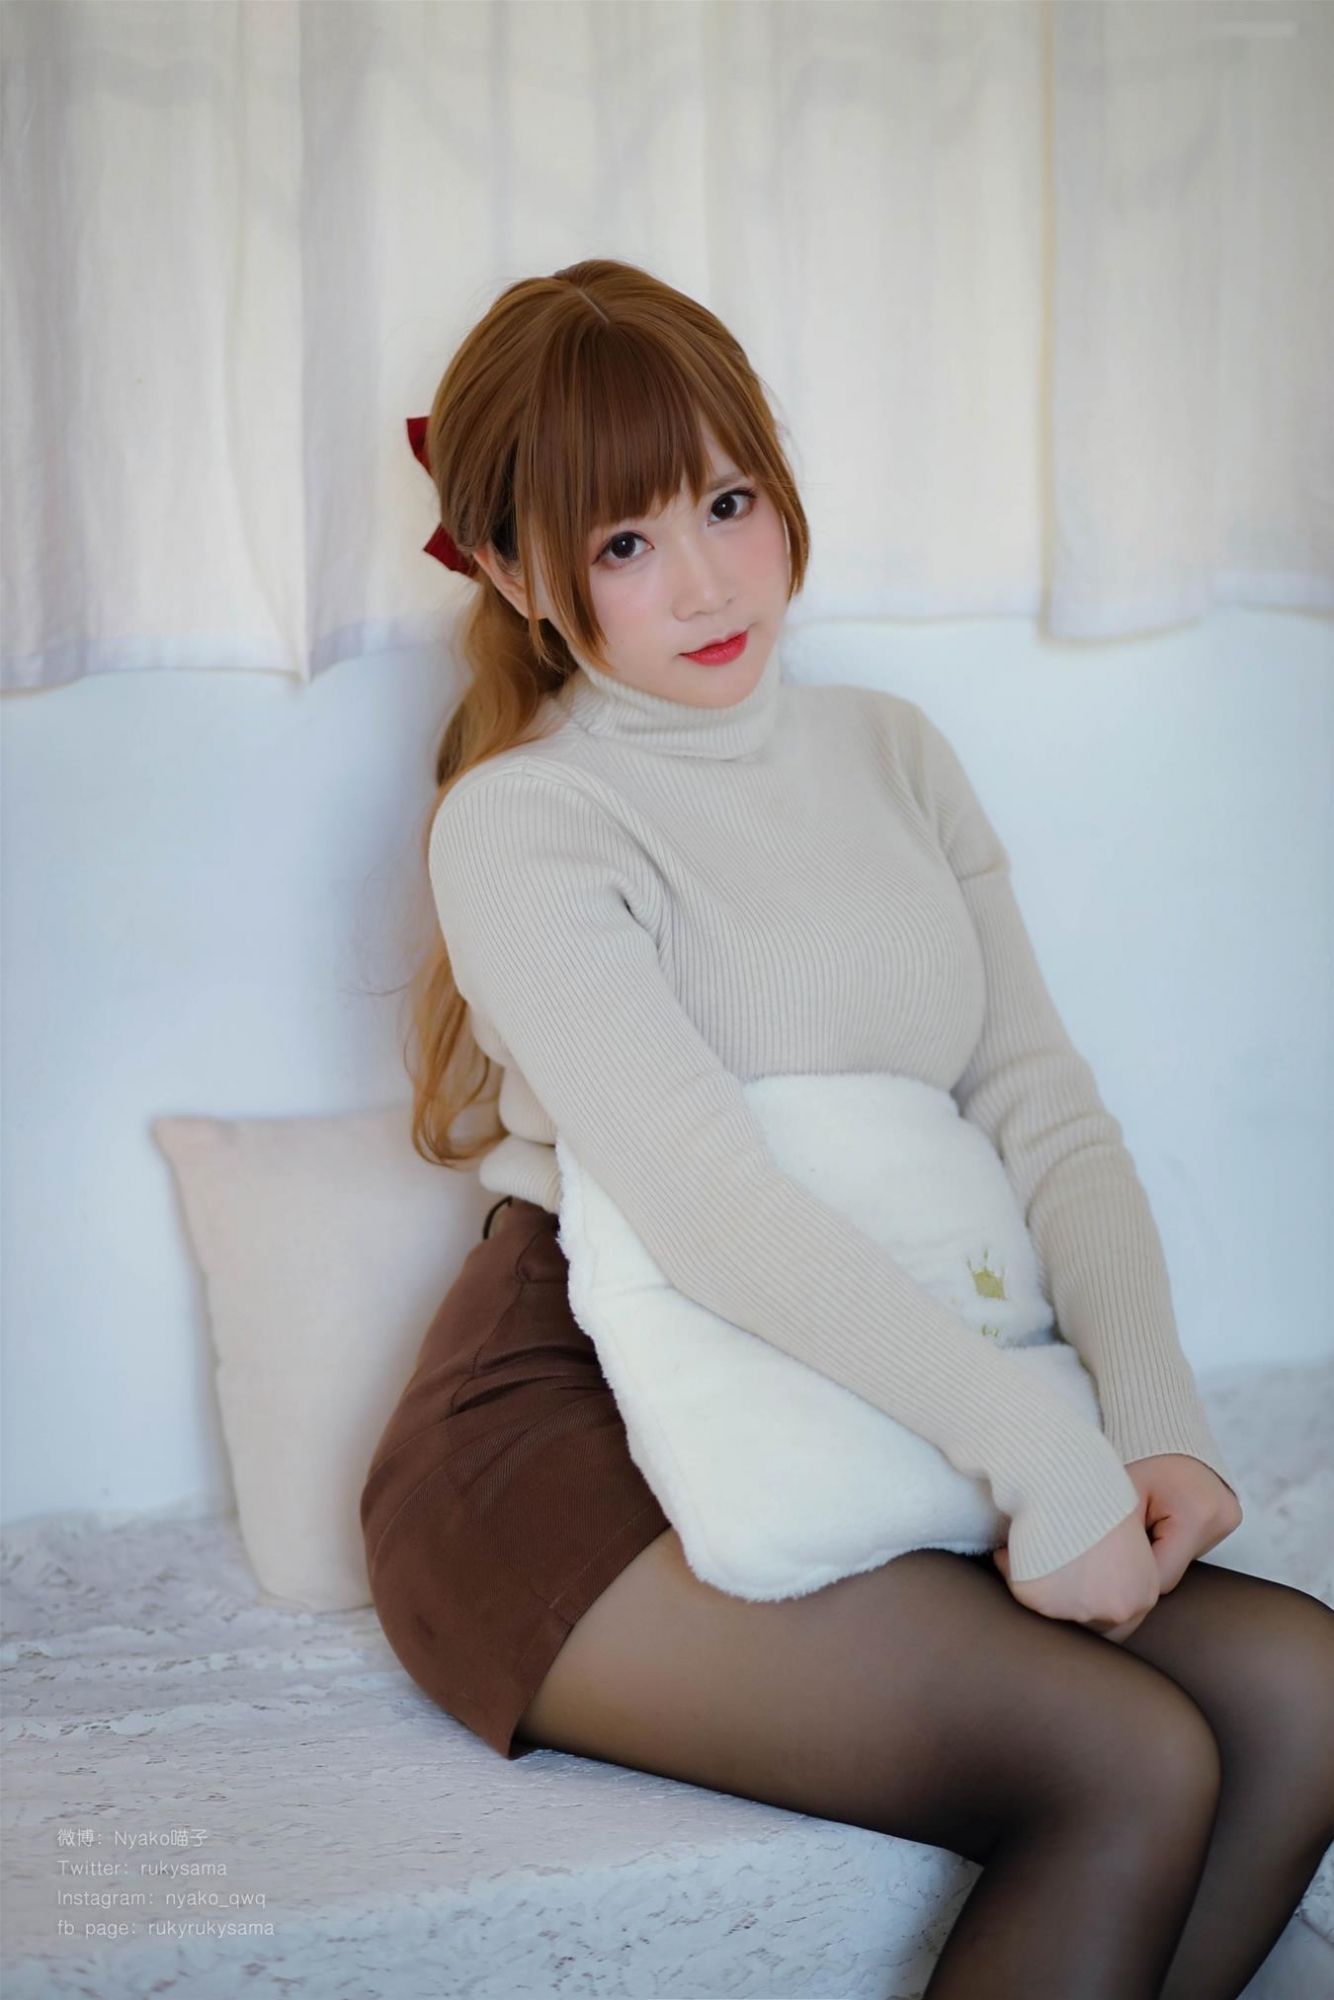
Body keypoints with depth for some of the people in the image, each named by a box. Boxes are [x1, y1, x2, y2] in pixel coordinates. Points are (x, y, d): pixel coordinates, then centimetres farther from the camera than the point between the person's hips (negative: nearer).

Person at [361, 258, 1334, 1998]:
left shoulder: (890, 751, 14)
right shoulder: (520, 825, -6)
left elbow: (1047, 1107, 6)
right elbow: (709, 1203, -19)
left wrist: (1158, 1414, -10)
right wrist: (1047, 1462, -24)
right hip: (573, 1445, -6)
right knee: (1130, 1770, -22)